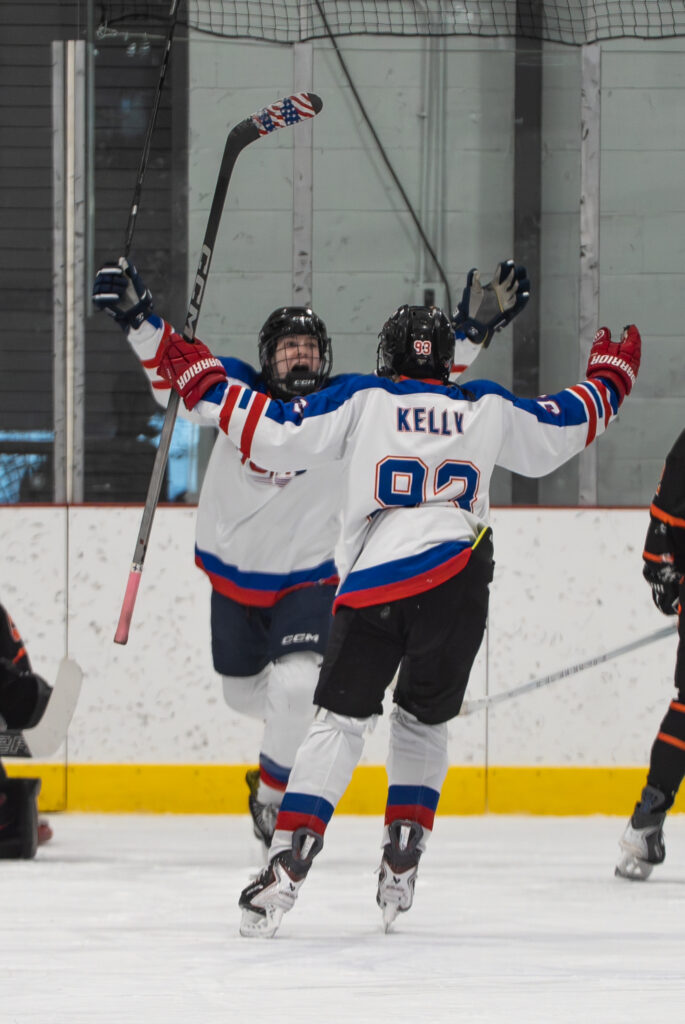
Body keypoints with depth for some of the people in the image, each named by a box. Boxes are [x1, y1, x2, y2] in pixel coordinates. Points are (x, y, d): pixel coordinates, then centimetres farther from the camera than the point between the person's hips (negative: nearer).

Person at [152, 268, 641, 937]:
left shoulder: (362, 400, 7)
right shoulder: (488, 407, 15)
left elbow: (277, 435, -2)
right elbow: (560, 431, 28)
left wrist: (203, 383, 8)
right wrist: (607, 380, 46)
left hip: (374, 580, -2)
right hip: (459, 575, 2)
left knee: (340, 719, 1)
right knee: (422, 719, 20)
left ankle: (286, 865, -15)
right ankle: (400, 869, 11)